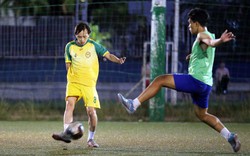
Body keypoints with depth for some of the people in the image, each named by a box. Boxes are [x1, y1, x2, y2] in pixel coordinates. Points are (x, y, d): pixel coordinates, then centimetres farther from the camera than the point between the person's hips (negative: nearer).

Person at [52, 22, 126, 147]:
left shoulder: (93, 45, 2)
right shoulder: (70, 46, 5)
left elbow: (108, 55, 0)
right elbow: (68, 64, 14)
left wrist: (118, 60, -18)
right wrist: (71, 77, 4)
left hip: (89, 84, -1)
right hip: (73, 82, 1)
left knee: (91, 111, -7)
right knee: (69, 103, -22)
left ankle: (91, 139, 11)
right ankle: (66, 133, -27)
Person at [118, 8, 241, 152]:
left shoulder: (202, 35, -12)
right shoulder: (209, 36, 18)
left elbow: (212, 42, -38)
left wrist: (220, 40, -60)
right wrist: (193, 56, 39)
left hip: (196, 80, -10)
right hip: (205, 84, 10)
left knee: (160, 80, -9)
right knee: (202, 114, 23)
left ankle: (133, 105, -13)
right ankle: (230, 136, 19)